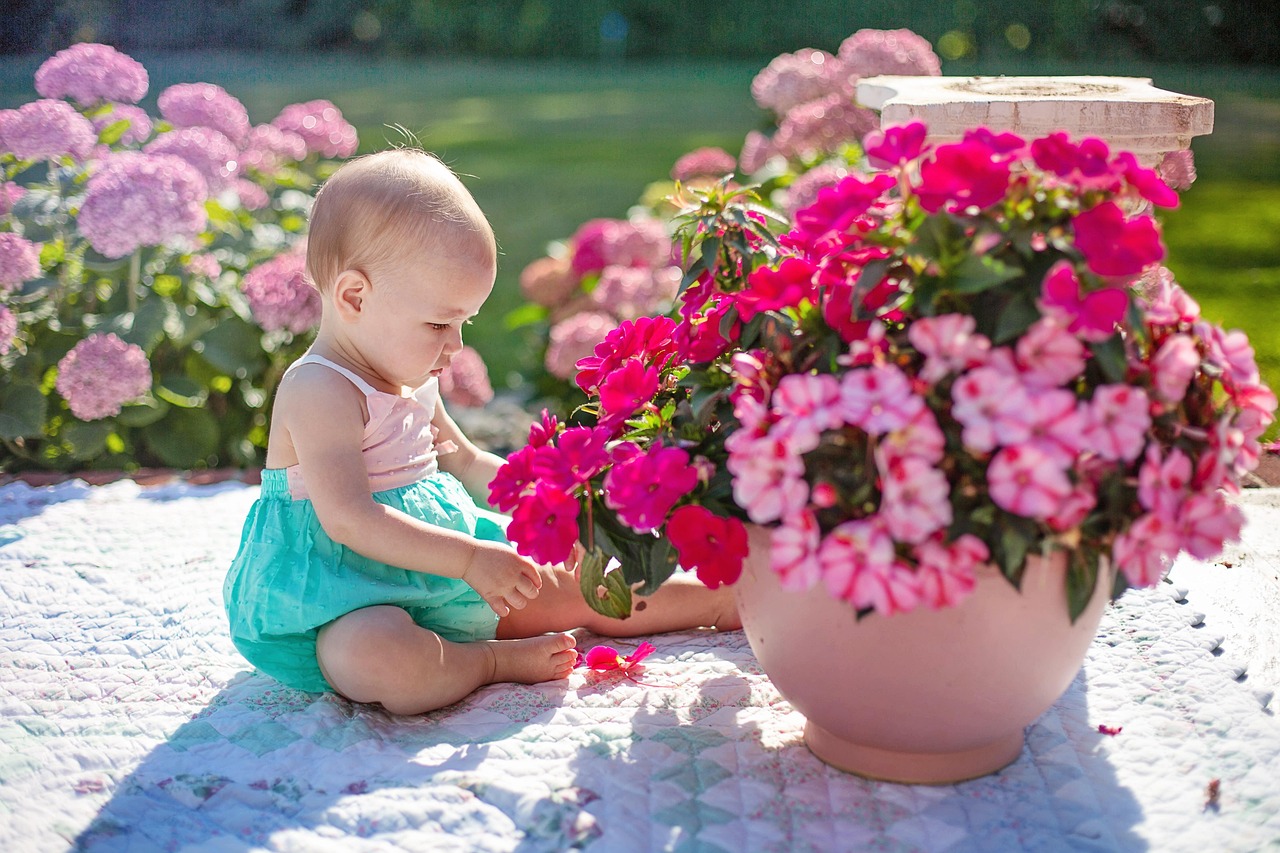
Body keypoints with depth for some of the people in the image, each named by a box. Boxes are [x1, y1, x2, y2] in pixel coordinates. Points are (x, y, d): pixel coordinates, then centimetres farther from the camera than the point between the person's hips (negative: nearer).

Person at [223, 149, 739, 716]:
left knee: (574, 590, 12)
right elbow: (348, 519, -31)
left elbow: (462, 461, 22)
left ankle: (724, 602, 23)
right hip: (347, 613, -9)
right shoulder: (320, 391, -22)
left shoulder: (413, 381, 9)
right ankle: (498, 660, -20)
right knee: (382, 658, -43)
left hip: (439, 584, 9)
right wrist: (470, 558, -33)